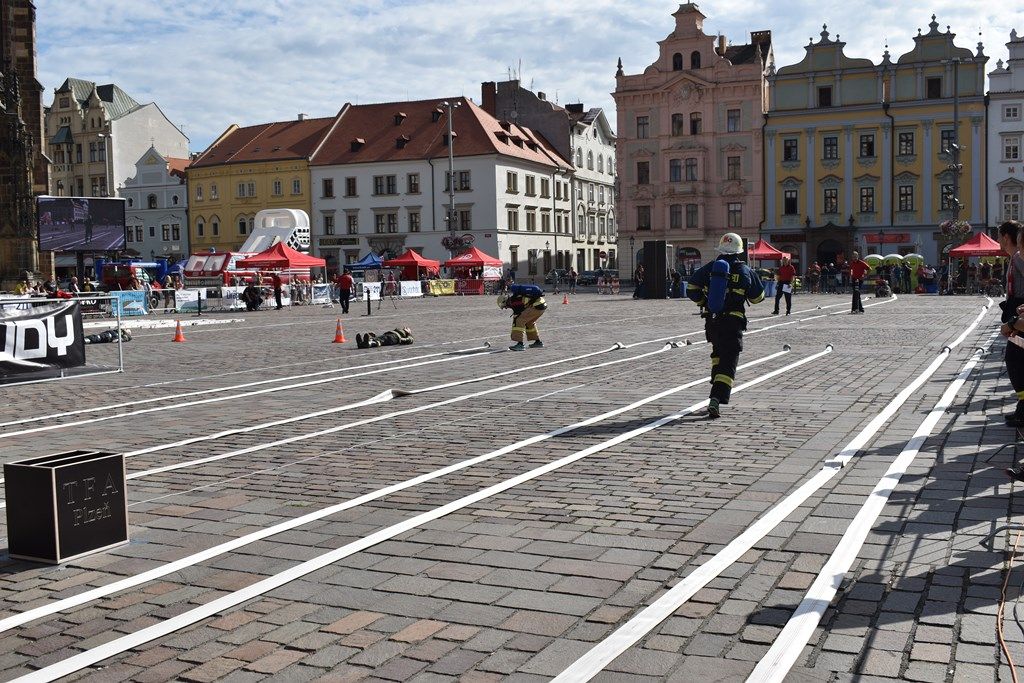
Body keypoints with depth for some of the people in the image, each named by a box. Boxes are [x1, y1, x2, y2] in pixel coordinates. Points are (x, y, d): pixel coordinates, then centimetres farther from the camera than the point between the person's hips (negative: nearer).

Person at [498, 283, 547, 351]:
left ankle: (520, 344, -11)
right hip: (542, 305, 10)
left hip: (537, 305, -10)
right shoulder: (515, 304, 24)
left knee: (519, 321, -8)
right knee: (529, 322, 30)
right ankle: (538, 342, 36)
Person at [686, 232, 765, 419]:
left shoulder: (709, 268, 2)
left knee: (718, 353, 28)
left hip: (712, 321, 3)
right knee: (728, 363, -4)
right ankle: (716, 398, -19)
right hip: (733, 324, -3)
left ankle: (718, 388, 29)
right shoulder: (745, 271, -2)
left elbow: (691, 289, -2)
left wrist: (703, 302, 15)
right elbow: (757, 297, 7)